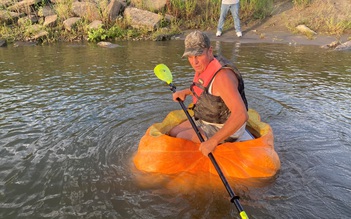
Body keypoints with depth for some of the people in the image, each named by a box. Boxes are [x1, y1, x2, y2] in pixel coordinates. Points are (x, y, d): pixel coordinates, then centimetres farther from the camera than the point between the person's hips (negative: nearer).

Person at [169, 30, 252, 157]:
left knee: (182, 138, -14)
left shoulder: (221, 76, -32)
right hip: (206, 120, 9)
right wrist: (185, 92, 9)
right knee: (172, 134, 10)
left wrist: (213, 142, -39)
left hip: (223, 127, -9)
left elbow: (241, 115, -39)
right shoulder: (204, 66, -2)